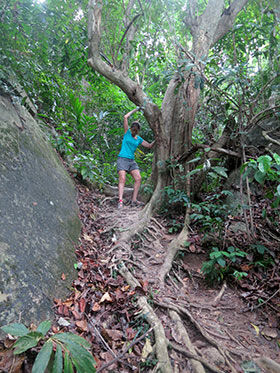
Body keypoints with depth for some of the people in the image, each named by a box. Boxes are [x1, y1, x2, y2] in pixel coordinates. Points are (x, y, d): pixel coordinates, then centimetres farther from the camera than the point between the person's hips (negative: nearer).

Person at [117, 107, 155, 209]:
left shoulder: (139, 139, 15)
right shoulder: (127, 133, 6)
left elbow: (149, 145, 19)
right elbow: (125, 117, 1)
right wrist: (136, 110, 8)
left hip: (132, 161, 5)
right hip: (122, 159, -5)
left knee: (138, 178, -7)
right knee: (122, 179, -17)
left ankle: (134, 200, -4)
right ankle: (120, 201, -22)